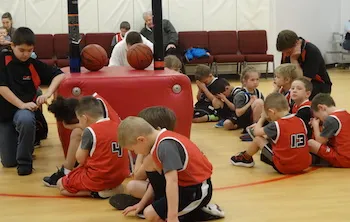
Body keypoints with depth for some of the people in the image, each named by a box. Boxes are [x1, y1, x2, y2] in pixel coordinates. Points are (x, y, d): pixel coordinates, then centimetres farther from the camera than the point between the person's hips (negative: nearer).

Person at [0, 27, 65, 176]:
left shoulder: (35, 65, -4)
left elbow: (59, 75, -5)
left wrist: (47, 94, -21)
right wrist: (22, 104, -23)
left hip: (24, 110, 0)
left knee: (26, 120, -40)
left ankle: (25, 161, -17)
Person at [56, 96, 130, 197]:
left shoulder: (90, 131, -14)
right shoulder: (118, 126, 4)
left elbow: (80, 159, -7)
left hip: (98, 179, -7)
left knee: (61, 185, 12)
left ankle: (96, 192, -4)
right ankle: (112, 188, 10)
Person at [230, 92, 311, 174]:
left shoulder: (276, 125, -12)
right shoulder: (300, 121, 3)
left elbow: (256, 131, 0)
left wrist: (262, 118, 20)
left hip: (283, 167, -6)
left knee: (258, 139, 9)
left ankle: (245, 158, 34)